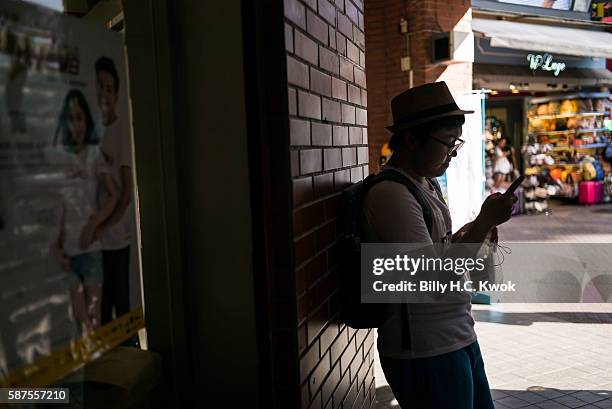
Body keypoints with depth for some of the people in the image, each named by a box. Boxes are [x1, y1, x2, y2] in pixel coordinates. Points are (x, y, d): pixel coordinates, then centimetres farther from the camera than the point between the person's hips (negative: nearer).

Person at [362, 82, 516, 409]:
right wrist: (484, 221, -20)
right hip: (427, 355, -9)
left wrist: (471, 233, 1)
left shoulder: (424, 184, 10)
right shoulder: (391, 195, -21)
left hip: (459, 338, 9)